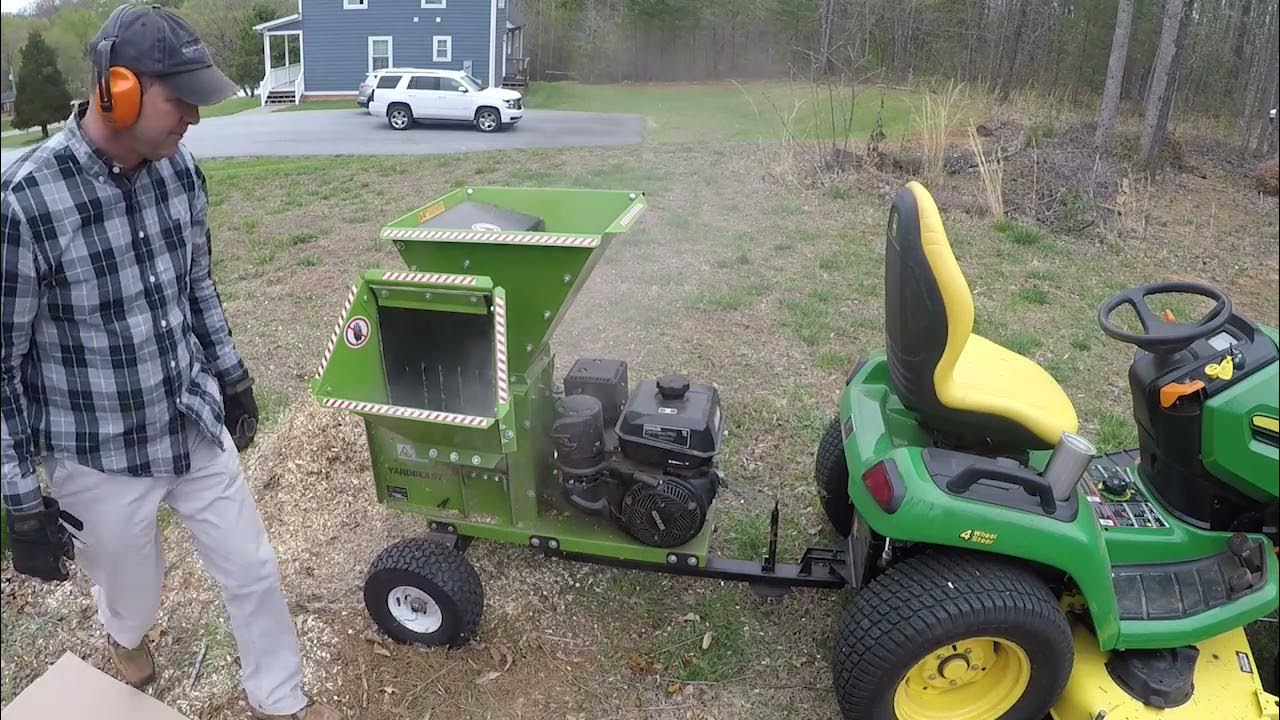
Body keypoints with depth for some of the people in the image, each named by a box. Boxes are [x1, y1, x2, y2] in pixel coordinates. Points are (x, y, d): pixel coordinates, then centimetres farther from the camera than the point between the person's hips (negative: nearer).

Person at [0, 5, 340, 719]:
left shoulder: (180, 171, -8)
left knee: (253, 570, 15)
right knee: (133, 591, 21)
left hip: (198, 424, 4)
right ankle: (127, 636, 60)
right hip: (100, 457, -4)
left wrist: (232, 376, 17)